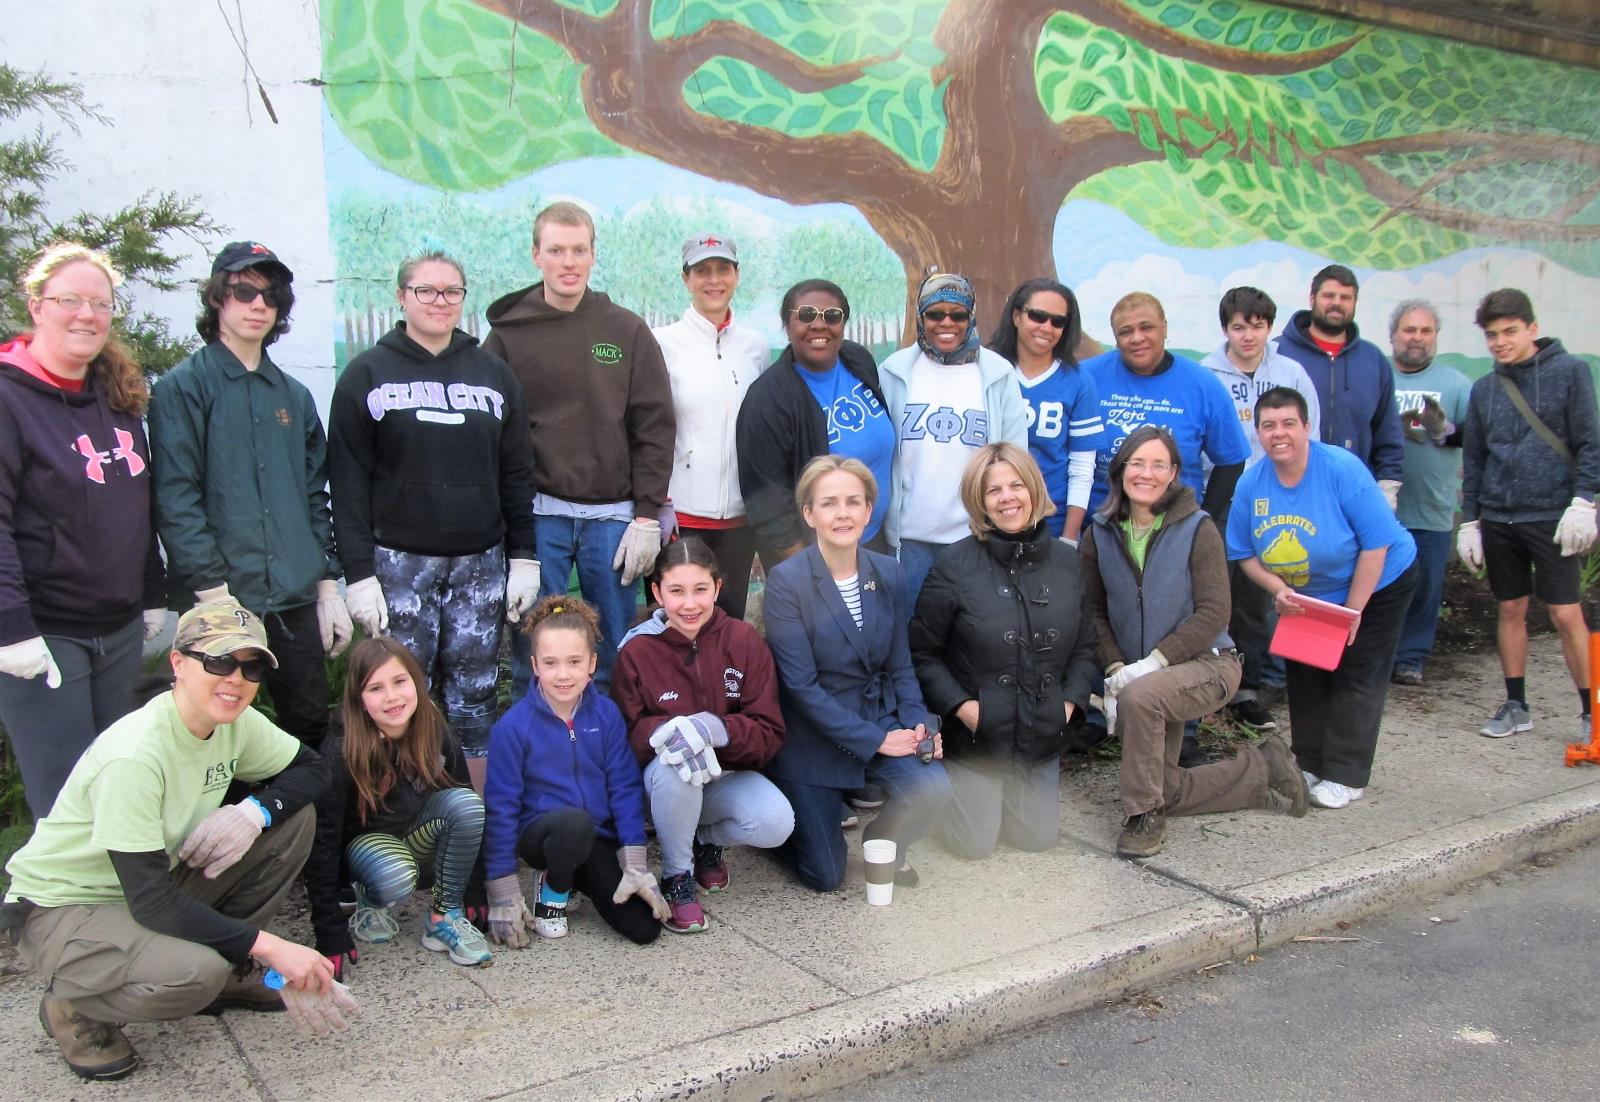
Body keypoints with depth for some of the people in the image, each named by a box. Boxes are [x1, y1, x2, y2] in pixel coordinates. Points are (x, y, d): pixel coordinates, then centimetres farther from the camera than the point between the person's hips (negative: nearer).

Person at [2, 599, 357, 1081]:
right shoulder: (134, 756, -30)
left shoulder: (237, 722, -9)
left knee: (294, 817, -9)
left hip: (159, 883, 7)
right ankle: (71, 1008, -3)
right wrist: (267, 947, -31)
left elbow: (311, 768, 3)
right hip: (61, 909, -7)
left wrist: (256, 809, -20)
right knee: (193, 974, -35)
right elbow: (151, 901, -31)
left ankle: (222, 969, 4)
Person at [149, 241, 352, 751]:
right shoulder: (182, 388, -3)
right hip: (223, 601, -5)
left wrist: (329, 586, 10)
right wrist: (215, 591, -17)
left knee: (312, 727, 10)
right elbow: (176, 500, -11)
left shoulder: (294, 396, 15)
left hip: (297, 601, 5)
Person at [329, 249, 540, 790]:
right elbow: (349, 481, 0)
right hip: (400, 563, -2)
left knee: (474, 698, 5)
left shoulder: (494, 373, 11)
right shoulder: (367, 375, 3)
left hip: (481, 562, 2)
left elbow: (517, 474, 12)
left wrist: (523, 559, 5)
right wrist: (359, 573, -7)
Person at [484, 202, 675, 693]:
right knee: (534, 655, 3)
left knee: (614, 654, 7)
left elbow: (655, 428, 3)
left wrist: (647, 517, -3)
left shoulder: (628, 330, 5)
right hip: (536, 515, 0)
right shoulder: (508, 333, 4)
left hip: (612, 515, 1)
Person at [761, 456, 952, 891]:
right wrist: (875, 740, -21)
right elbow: (801, 685, -20)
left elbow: (899, 664, 5)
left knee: (933, 789, -23)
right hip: (812, 737, -4)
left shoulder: (887, 572, -1)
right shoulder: (786, 581, -17)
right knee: (825, 876, -1)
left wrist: (917, 723, -12)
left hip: (881, 719, 4)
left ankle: (885, 842, 11)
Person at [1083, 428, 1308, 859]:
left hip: (1207, 664, -5)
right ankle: (1260, 770, 27)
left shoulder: (1197, 530, -11)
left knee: (1139, 696, -36)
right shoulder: (1100, 536, -1)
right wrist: (1115, 669, -16)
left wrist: (1153, 662, -25)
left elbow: (1214, 612, -16)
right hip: (1145, 676, 5)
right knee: (1163, 789, 5)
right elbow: (1097, 613, 0)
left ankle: (1145, 816, -19)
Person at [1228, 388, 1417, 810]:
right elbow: (1246, 554, -5)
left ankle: (1346, 776, 5)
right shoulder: (1251, 484, -14)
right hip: (1304, 598, 5)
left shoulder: (1343, 470, -27)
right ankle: (1309, 764, 23)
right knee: (1304, 678, 8)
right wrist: (1278, 589, -23)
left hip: (1375, 587, -5)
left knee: (1355, 679, -3)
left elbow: (1376, 544, -24)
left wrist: (1353, 610, -21)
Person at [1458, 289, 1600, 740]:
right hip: (1498, 519, 4)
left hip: (1553, 516, -4)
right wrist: (1469, 521, 11)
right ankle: (1516, 705, 20)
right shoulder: (1483, 389, 10)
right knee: (1511, 610, 10)